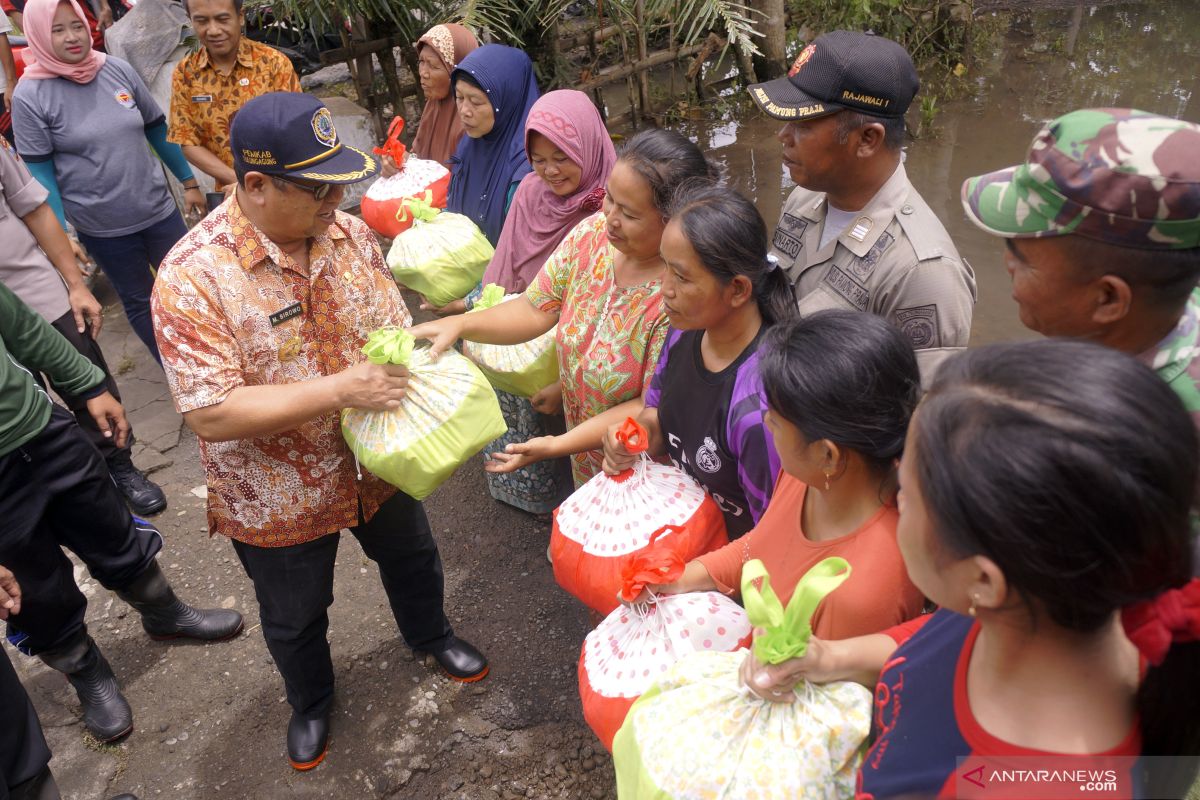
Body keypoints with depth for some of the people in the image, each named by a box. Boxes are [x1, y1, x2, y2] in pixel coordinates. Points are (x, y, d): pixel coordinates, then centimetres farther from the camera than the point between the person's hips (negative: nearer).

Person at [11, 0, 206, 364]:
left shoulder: (117, 69, -1)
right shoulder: (29, 95, -10)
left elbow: (157, 128, 9)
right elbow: (39, 172, -8)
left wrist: (189, 182, 11)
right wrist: (60, 234, -13)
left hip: (158, 207, 3)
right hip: (101, 225, -3)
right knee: (139, 300, 12)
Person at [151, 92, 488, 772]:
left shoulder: (348, 232, -10)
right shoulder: (191, 277, -27)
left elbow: (394, 326, -1)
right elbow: (210, 413, -29)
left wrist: (409, 368, -23)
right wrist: (338, 390, -34)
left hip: (376, 465, 4)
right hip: (277, 498, -4)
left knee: (413, 560, 29)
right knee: (296, 619, 22)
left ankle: (429, 634, 62)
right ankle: (311, 703, 55)